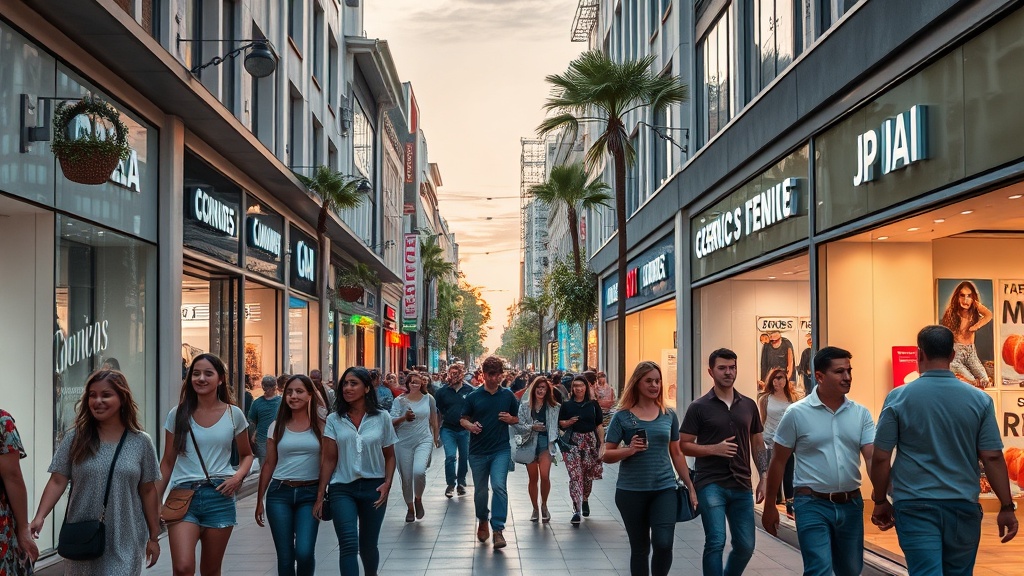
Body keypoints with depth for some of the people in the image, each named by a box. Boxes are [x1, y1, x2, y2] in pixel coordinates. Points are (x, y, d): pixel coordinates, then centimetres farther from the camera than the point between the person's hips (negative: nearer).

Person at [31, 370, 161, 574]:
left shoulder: (141, 442, 0)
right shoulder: (75, 439, 0)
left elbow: (148, 491, 4)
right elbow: (57, 482, -2)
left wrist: (153, 537, 6)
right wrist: (39, 517, -16)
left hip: (125, 542, -1)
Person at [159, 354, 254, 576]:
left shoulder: (234, 415, 2)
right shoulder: (178, 415, 2)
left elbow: (247, 454, 13)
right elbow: (167, 462, 8)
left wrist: (238, 476, -7)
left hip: (219, 495, 1)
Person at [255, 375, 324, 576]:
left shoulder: (320, 426, 1)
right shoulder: (277, 427, 6)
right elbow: (269, 464, 10)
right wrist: (259, 501, 9)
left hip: (309, 493, -2)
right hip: (279, 493, 2)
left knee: (304, 553, -15)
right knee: (285, 556, 2)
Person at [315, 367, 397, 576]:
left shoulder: (381, 418, 2)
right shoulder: (334, 420, 2)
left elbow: (390, 456, 8)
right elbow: (328, 459, 0)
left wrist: (387, 484, -7)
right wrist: (320, 495, -4)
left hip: (372, 488, 1)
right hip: (342, 488, -1)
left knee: (368, 546, 11)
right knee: (349, 545, -15)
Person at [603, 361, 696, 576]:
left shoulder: (669, 415, 6)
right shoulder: (622, 416, -2)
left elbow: (677, 453, 13)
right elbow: (607, 455, -1)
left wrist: (690, 487, 11)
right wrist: (629, 450, -20)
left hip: (664, 488, 1)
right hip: (631, 491, -1)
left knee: (663, 544, -12)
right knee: (639, 548, 8)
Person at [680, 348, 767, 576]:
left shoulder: (749, 405, 10)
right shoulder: (699, 407, -2)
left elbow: (757, 444, 15)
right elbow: (683, 445, -2)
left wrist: (763, 478, 6)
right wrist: (714, 449, -15)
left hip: (741, 486, 4)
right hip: (711, 485, -4)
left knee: (746, 546, 8)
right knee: (716, 542, -10)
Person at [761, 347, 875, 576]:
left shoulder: (861, 414, 3)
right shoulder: (797, 413, -6)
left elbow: (873, 457, -4)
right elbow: (778, 462, 1)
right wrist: (769, 507, 3)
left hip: (851, 504, 4)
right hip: (813, 505, -4)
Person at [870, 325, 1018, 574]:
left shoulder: (898, 398, -6)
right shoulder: (979, 400, -2)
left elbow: (881, 458, -4)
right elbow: (993, 458, -2)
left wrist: (880, 501, 9)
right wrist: (1007, 507, 6)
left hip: (915, 506, -2)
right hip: (963, 506, 2)